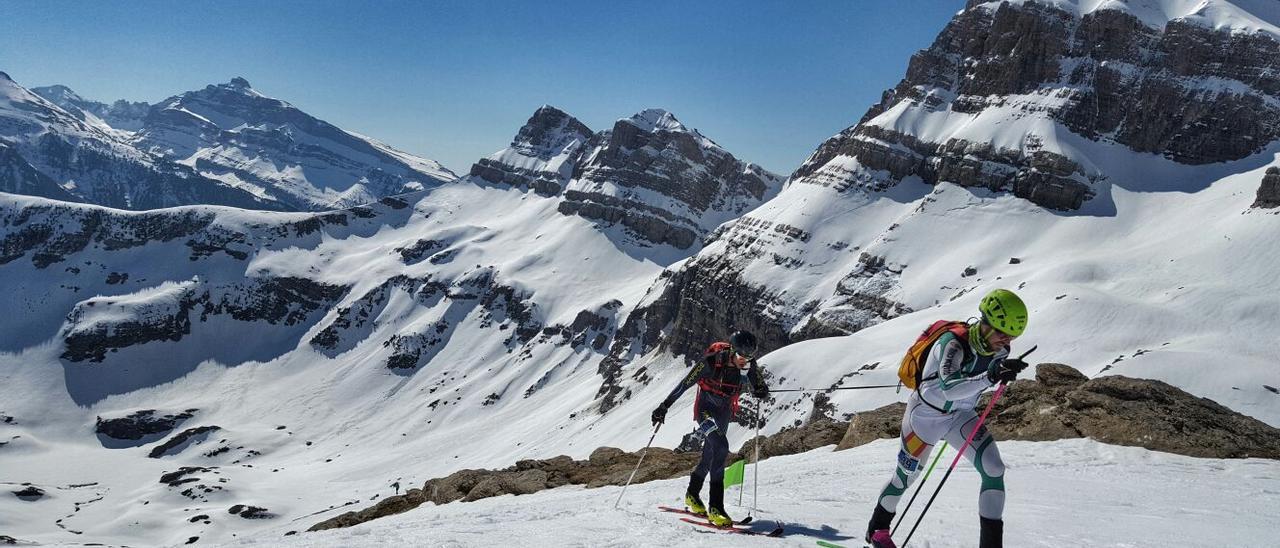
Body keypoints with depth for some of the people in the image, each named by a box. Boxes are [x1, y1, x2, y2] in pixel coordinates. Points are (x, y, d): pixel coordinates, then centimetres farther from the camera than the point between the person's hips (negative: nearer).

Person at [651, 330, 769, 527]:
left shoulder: (749, 365, -13)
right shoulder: (712, 361, -26)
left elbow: (761, 389, 0)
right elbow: (685, 383, -18)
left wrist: (761, 392, -25)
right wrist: (664, 407, -12)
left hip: (724, 412, 6)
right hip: (706, 409, -6)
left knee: (710, 455, 17)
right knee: (720, 446, -26)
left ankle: (692, 495, 42)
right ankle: (715, 508, -27)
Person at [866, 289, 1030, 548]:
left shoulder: (999, 349, -13)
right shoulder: (953, 342, -34)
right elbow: (949, 389, -49)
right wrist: (989, 377, -60)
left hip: (961, 416, 5)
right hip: (925, 413, -5)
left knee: (994, 470, -15)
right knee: (906, 475, 12)